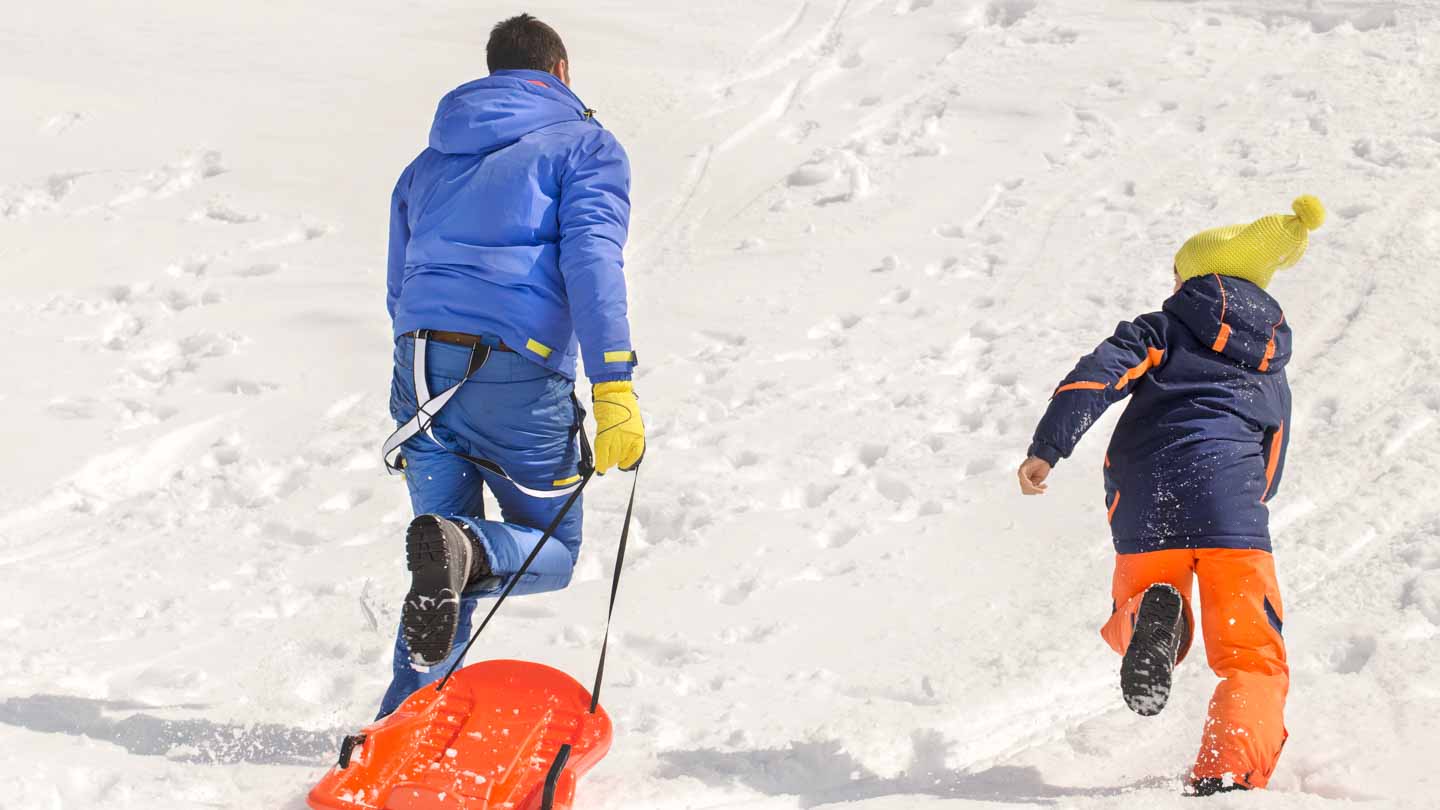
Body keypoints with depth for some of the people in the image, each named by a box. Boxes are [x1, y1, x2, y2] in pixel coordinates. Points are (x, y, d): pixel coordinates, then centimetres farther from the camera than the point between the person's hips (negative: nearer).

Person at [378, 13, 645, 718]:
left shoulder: (429, 163, 25)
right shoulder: (585, 147, 7)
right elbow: (591, 261, -10)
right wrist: (614, 389, -17)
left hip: (421, 369, 5)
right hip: (517, 376, -5)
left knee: (453, 577, 13)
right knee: (551, 552, 10)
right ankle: (462, 548, -23)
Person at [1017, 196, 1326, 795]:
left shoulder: (1162, 332, 17)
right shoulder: (1274, 377, 28)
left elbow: (1098, 375, -2)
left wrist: (1047, 447, -10)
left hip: (1147, 507, -1)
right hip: (1234, 509, 1)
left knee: (1135, 621, 22)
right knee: (1252, 658, 6)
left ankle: (1151, 616, -17)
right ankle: (1225, 777, -21)